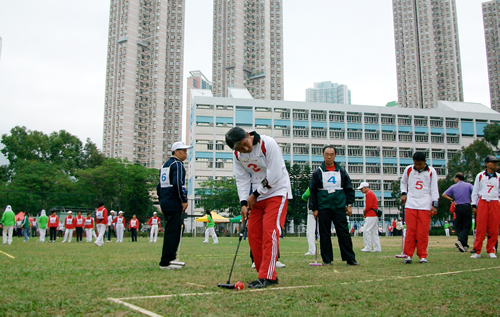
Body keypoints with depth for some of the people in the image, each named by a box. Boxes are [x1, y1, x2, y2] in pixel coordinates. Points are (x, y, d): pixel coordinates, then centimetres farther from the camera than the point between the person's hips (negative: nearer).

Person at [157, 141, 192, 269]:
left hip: (165, 203, 10)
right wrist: (184, 200, -15)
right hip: (174, 204, -10)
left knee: (170, 231, 17)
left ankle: (170, 258, 22)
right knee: (173, 232, -8)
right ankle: (165, 262, -8)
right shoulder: (177, 164, -8)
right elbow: (177, 183, -21)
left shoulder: (165, 165, 20)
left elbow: (159, 185, 21)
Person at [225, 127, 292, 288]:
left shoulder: (268, 143, -20)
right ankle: (269, 275, 11)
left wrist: (255, 195, -13)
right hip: (256, 197, 7)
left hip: (276, 192, -6)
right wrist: (244, 203, -12)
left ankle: (266, 276, -15)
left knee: (270, 231, -16)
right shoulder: (237, 155, -1)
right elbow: (241, 179, 1)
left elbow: (274, 175, -21)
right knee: (253, 234, 3)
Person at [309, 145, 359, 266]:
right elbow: (312, 191, 3)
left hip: (339, 207, 1)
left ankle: (350, 258, 5)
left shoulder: (341, 171, 9)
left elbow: (349, 189, 14)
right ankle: (327, 260, 10)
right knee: (324, 234, 2)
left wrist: (349, 204, 5)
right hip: (323, 207, -1)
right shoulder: (317, 172, 4)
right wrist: (314, 208, -2)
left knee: (344, 232, -1)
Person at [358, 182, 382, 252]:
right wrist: (365, 212, 12)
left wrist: (364, 212, -1)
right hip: (374, 215, 11)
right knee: (374, 232, 9)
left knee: (366, 231, -10)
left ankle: (368, 247, -9)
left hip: (371, 216, -11)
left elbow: (369, 206, -18)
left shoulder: (369, 194, -10)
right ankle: (377, 248, 9)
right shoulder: (371, 193, 23)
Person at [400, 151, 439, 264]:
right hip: (410, 204, 1)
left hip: (425, 205, -1)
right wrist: (403, 193, 6)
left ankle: (422, 256, 9)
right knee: (410, 230, -2)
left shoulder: (431, 171, 2)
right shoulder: (408, 170, 7)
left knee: (423, 231, -1)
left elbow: (434, 189, 2)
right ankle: (408, 255, 5)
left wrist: (434, 205, -4)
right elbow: (403, 182, 23)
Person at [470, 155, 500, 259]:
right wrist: (474, 205, 2)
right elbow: (475, 191, 8)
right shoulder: (480, 176, 7)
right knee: (480, 227, -5)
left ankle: (491, 251, 11)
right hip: (482, 203, -2)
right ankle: (477, 251, -2)